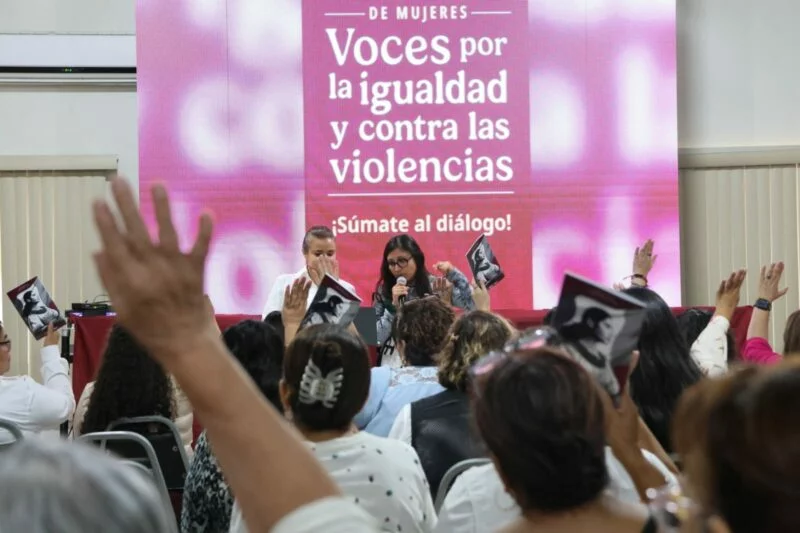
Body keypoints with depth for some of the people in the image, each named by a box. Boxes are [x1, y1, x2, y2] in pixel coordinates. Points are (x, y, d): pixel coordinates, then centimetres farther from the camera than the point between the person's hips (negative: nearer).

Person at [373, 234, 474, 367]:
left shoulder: (437, 286, 0)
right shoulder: (384, 291, 5)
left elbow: (475, 306, -11)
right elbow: (377, 338, -1)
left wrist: (453, 273, -14)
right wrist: (393, 305, -10)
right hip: (392, 363, 1)